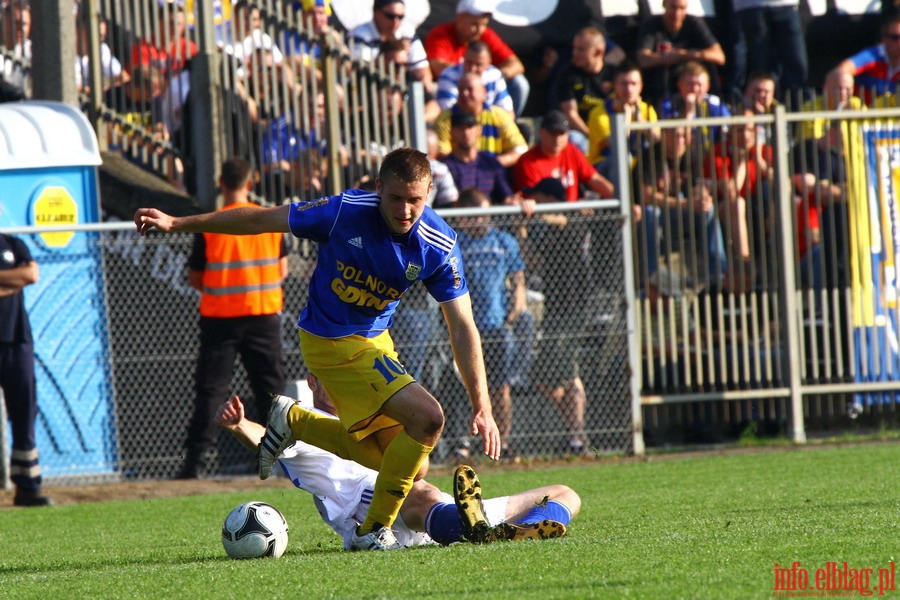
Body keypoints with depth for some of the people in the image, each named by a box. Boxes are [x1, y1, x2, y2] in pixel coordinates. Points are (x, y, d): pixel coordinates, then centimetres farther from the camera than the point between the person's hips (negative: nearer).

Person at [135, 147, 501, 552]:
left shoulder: (439, 247, -14)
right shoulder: (345, 212, -24)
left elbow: (463, 328, -10)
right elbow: (260, 220, -12)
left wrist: (482, 408, -16)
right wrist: (176, 224, -7)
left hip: (374, 340, 6)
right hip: (332, 342, -6)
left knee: (412, 467, 11)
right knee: (427, 417, -22)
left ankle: (293, 423, 24)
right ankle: (373, 531, -9)